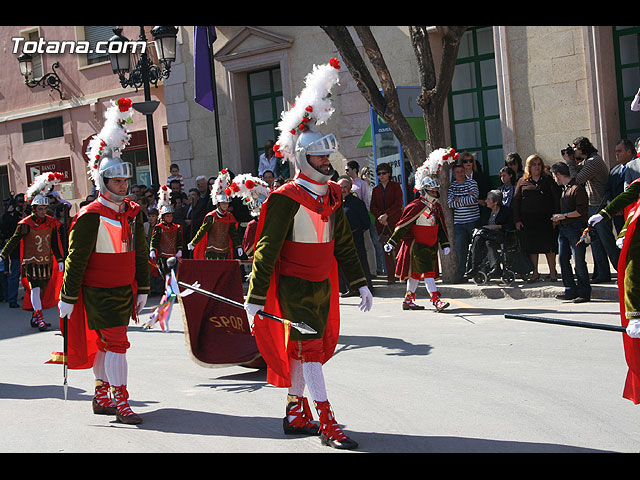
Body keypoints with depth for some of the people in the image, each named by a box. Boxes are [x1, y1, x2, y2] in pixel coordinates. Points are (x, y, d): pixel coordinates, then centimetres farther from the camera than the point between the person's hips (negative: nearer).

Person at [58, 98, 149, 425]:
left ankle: (102, 398, 27)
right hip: (99, 292, -7)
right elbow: (76, 258, -12)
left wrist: (142, 288, 14)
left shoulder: (132, 212, 7)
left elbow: (140, 252, 14)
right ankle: (120, 403, -3)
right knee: (117, 343, -10)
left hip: (124, 290, 7)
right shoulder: (91, 216, -14)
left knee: (105, 342, 16)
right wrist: (68, 297, -11)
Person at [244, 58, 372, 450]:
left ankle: (296, 414, 26)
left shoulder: (332, 194, 9)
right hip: (294, 285, -7)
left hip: (323, 284, 7)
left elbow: (344, 242, 15)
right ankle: (327, 425, -6)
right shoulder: (286, 199, -15)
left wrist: (360, 283, 13)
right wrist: (255, 297, -19)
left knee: (302, 348, 15)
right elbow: (267, 249, -16)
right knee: (310, 348, -7)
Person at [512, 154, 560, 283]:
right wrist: (517, 220, 0)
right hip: (528, 220, 1)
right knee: (531, 246, 3)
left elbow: (557, 198, 4)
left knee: (549, 245, -1)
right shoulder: (522, 182, 9)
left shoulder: (548, 180, 7)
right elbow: (516, 201, 8)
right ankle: (535, 273, 12)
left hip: (546, 218, -1)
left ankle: (552, 272, 10)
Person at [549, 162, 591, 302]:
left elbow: (582, 211, -15)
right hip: (564, 229, 9)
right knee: (563, 259, 3)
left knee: (579, 261, -7)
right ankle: (570, 290, 8)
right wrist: (558, 218, 15)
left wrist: (564, 216, -14)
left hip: (576, 228, -9)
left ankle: (584, 292, 0)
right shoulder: (564, 189, 20)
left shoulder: (577, 188, -9)